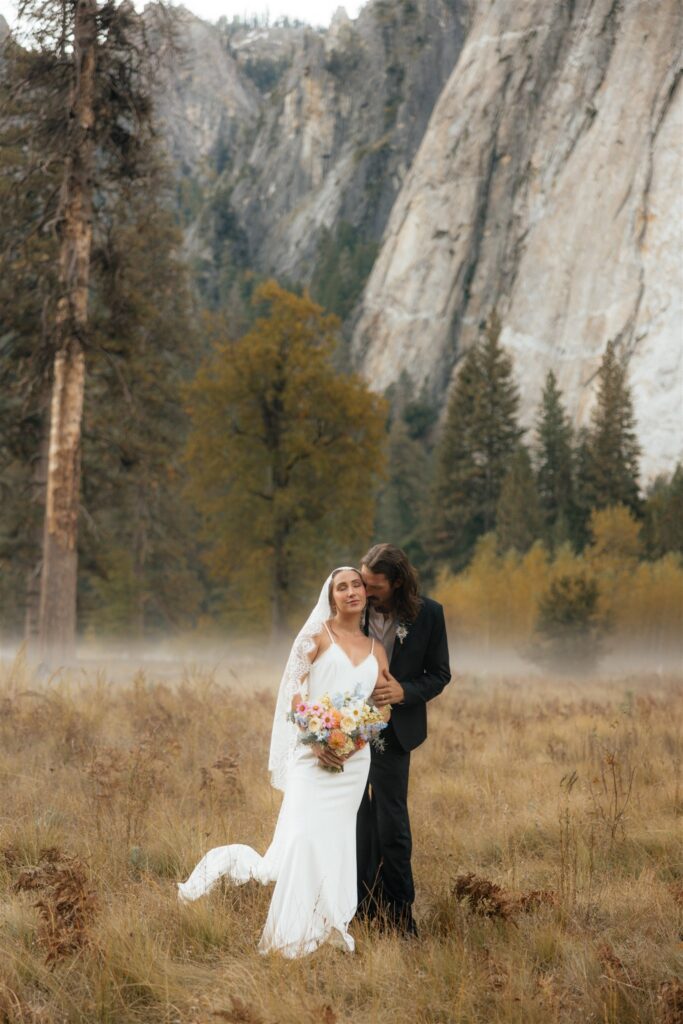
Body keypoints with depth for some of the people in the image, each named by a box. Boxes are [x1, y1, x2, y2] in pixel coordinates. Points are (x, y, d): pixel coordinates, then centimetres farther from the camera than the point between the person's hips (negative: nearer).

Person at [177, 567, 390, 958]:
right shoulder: (317, 634, 2)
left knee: (337, 839, 6)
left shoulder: (377, 650, 14)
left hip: (354, 759, 4)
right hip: (313, 752, -4)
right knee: (304, 834, -14)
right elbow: (294, 690, -4)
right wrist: (315, 740, -16)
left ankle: (329, 928, 15)